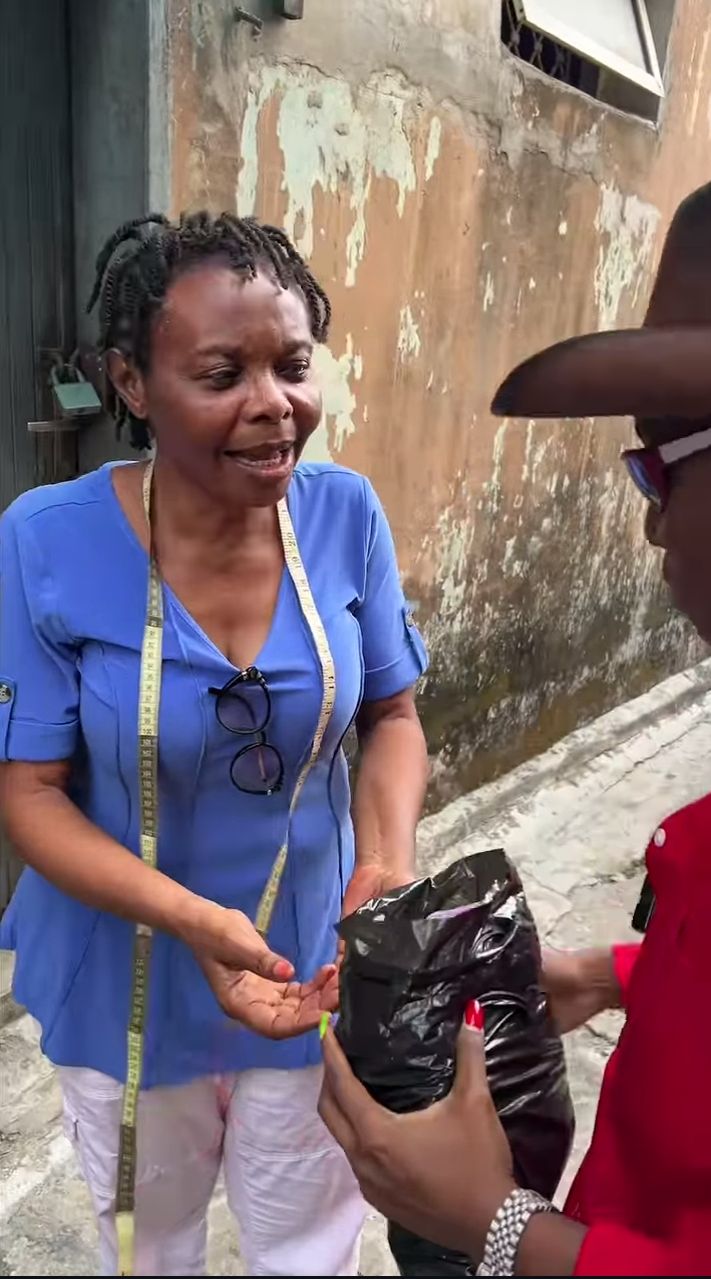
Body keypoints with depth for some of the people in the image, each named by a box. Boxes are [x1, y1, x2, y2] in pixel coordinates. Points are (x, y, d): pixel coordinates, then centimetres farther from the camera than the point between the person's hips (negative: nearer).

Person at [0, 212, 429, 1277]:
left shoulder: (346, 514, -14)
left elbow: (392, 715, -3)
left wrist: (389, 867, -22)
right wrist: (195, 920, -30)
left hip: (317, 969, 2)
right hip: (130, 980, -1)